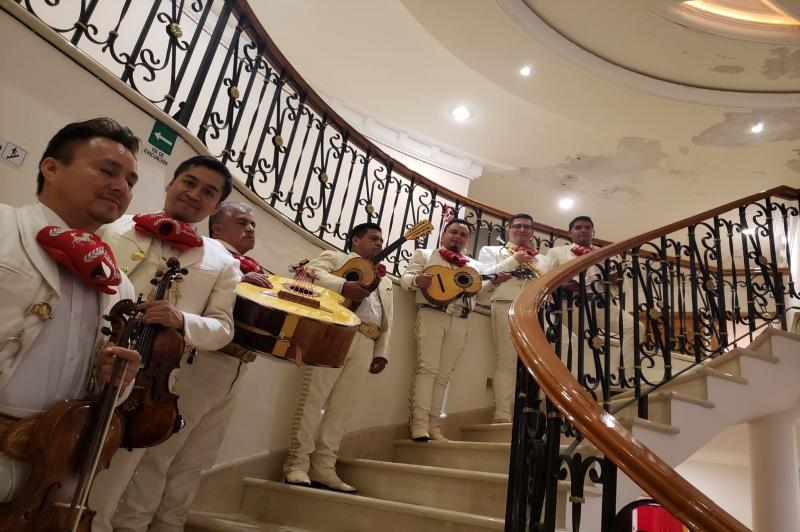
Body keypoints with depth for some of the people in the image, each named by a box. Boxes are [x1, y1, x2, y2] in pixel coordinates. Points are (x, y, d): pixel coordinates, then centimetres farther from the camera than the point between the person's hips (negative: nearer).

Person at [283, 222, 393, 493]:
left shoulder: (385, 280, 31)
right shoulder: (334, 257, 16)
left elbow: (387, 321, 22)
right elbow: (311, 271, -5)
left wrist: (382, 351, 9)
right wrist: (344, 285, -18)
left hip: (366, 344, 5)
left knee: (343, 406, -1)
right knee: (314, 397, -7)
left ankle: (323, 468, 3)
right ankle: (297, 463, -1)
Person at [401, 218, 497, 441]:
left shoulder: (474, 266, 25)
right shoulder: (424, 254, 15)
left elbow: (481, 292, 18)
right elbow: (405, 278, 4)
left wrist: (494, 281, -1)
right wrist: (417, 280, -19)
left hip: (459, 322, 4)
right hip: (431, 314, -3)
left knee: (443, 374, 2)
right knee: (428, 367, -12)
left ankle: (433, 422, 4)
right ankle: (419, 422, -11)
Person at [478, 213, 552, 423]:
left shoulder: (543, 259, 29)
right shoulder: (491, 251, 18)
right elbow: (486, 275, 0)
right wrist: (514, 260, -1)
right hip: (507, 308, -4)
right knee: (507, 363, -11)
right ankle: (503, 416, -10)